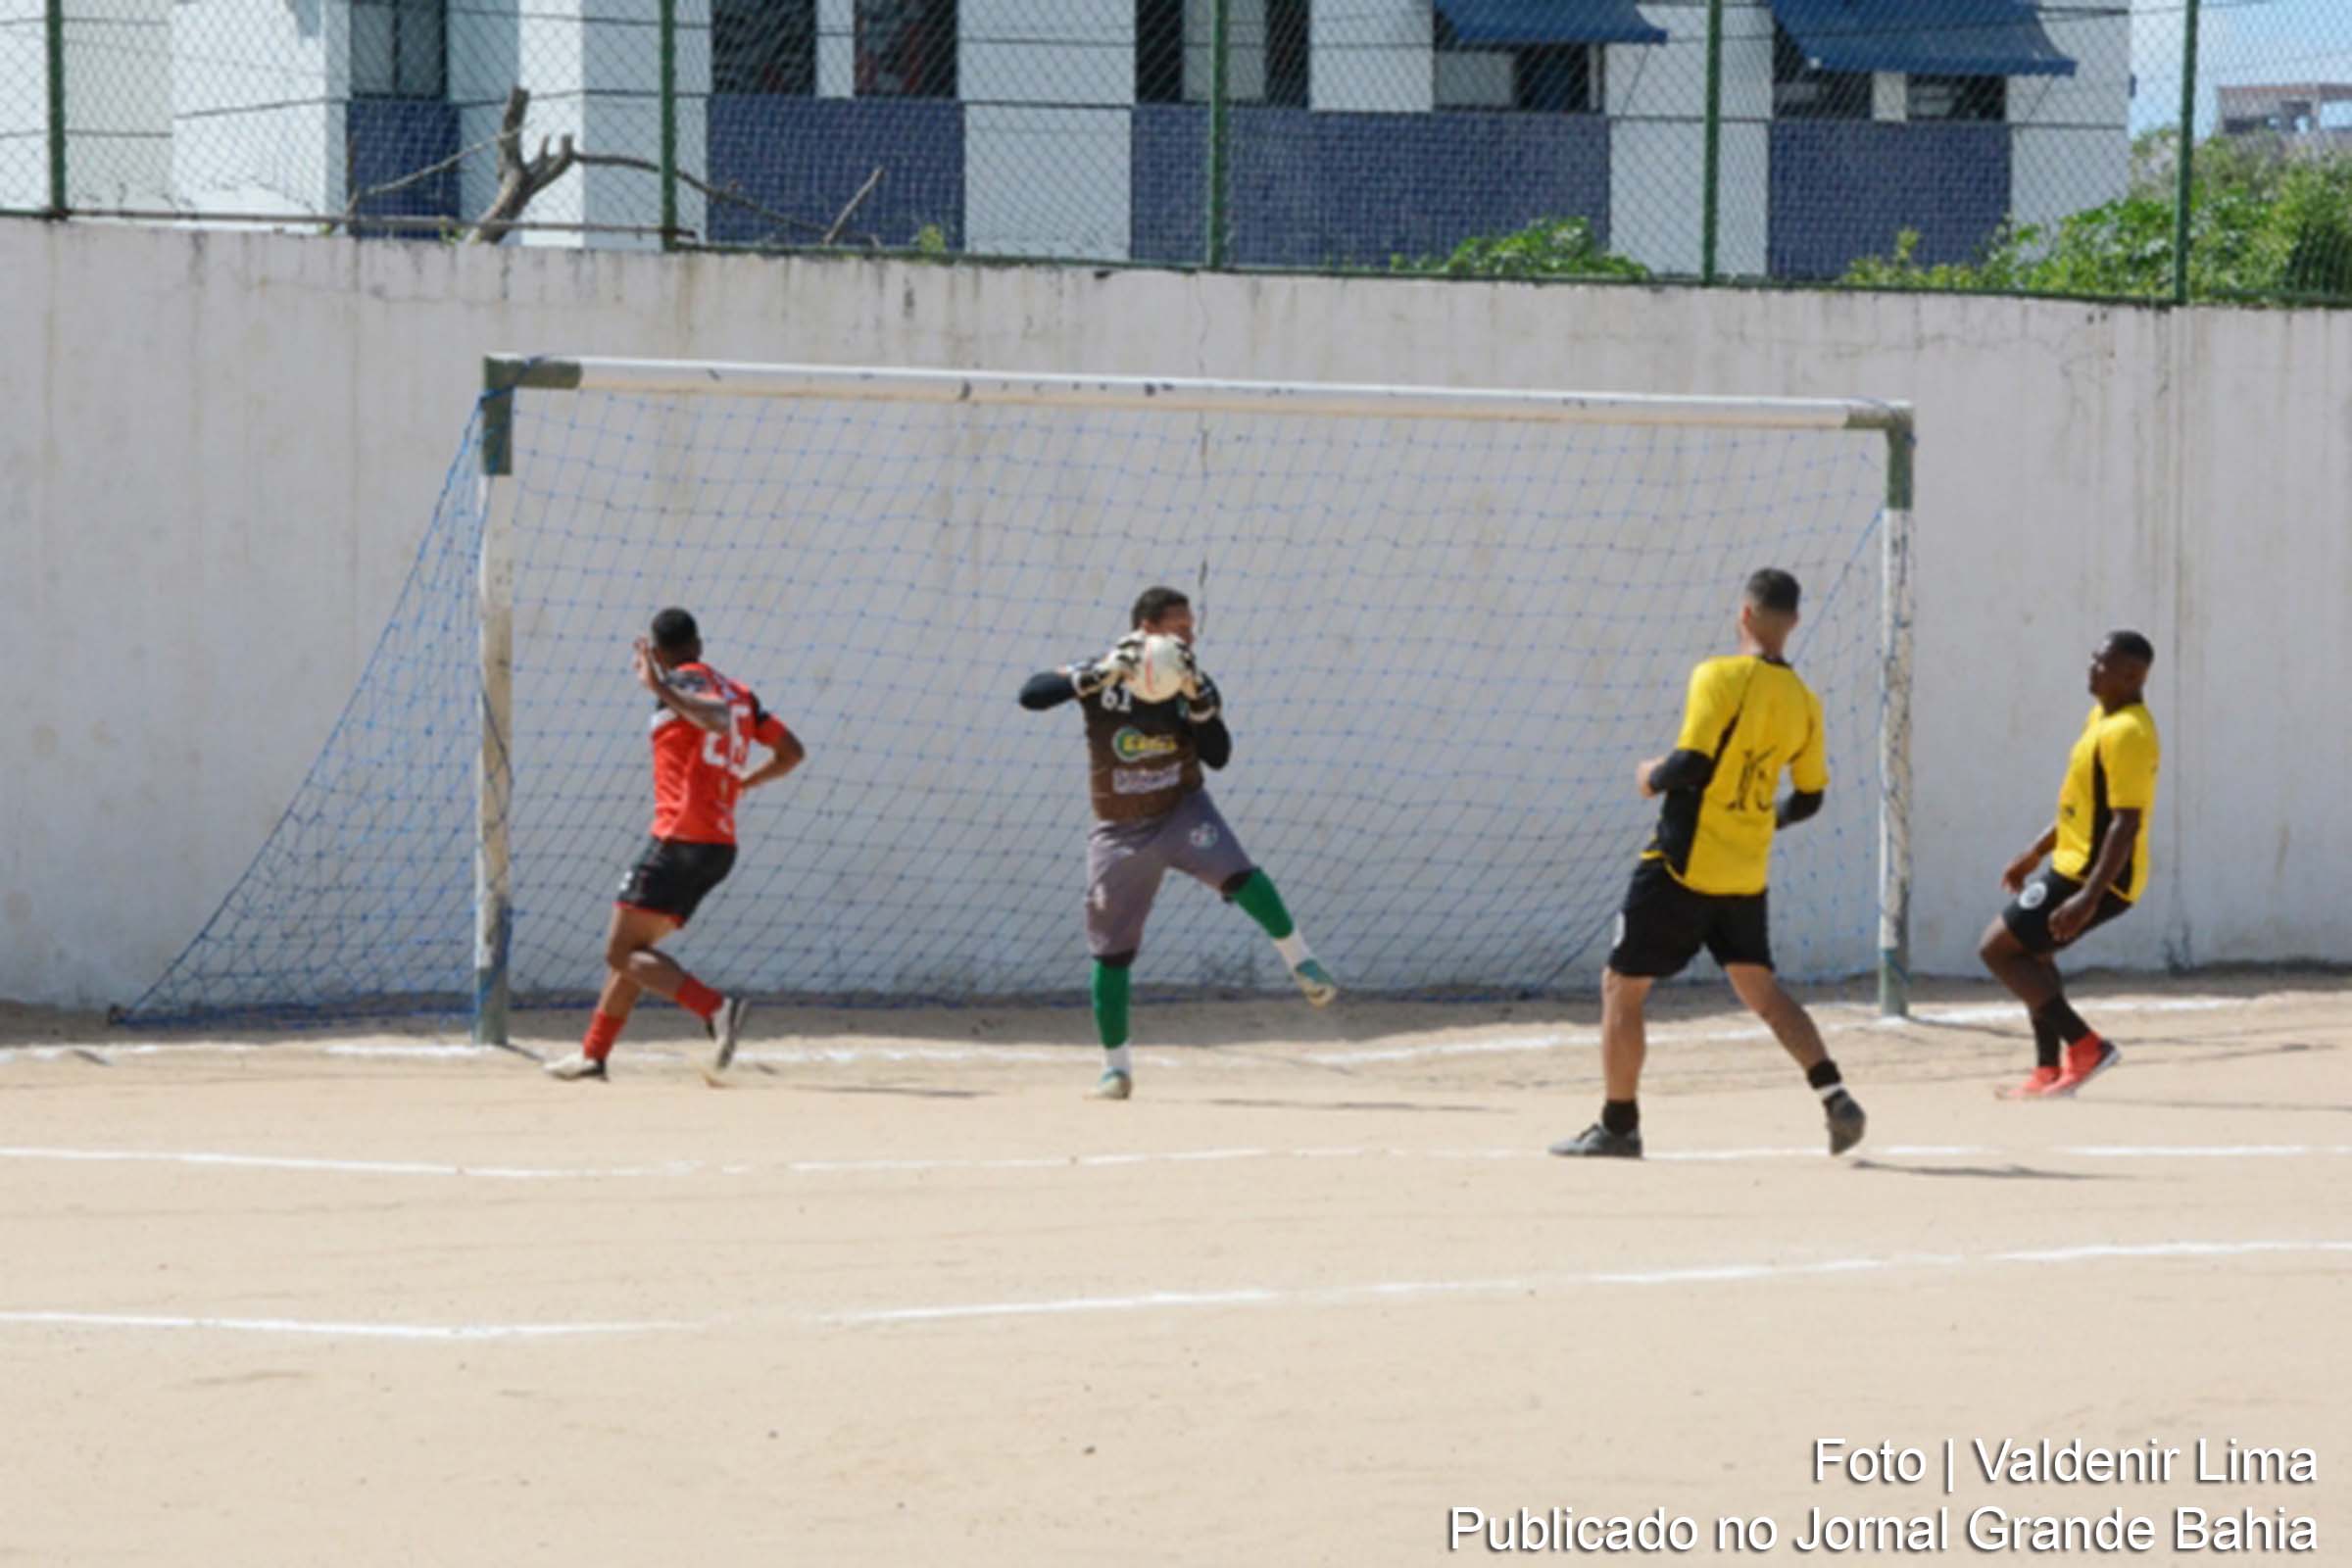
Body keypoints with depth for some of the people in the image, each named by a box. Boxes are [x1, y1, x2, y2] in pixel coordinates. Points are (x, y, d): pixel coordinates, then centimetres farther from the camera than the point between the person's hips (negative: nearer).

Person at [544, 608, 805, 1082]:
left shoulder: (685, 681, -6)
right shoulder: (739, 692, 18)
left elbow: (718, 720, -27)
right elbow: (792, 751, 18)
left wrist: (661, 689, -27)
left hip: (679, 840, -9)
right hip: (721, 845, 9)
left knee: (622, 952, -9)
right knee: (631, 948, 19)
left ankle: (717, 1008, -25)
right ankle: (593, 1054, 21)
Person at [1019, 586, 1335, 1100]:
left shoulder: (1196, 684, -5)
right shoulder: (1100, 678, -11)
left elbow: (1218, 756, -13)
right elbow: (1030, 696, -25)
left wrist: (1197, 697, -25)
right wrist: (1104, 673, -32)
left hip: (1183, 812, 0)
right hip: (1120, 831, 0)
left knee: (1239, 873, -30)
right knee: (1112, 952, 3)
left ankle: (1301, 963, -15)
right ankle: (1115, 1067, 16)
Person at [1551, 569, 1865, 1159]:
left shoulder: (1721, 678, -14)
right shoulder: (1803, 702, 5)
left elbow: (1693, 763, -22)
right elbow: (1809, 798, 11)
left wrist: (1653, 777, -1)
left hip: (1683, 866, -6)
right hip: (1748, 873, 6)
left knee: (1621, 986, 6)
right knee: (1762, 990, 14)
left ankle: (1618, 1126, 10)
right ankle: (1835, 1097, -3)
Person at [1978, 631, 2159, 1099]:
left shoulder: (2126, 734, -22)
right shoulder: (2102, 717, 11)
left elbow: (2126, 824, -26)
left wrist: (2089, 898, -31)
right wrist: (2034, 854, 25)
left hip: (2095, 876, -11)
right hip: (2074, 864, 11)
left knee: (1997, 949, -8)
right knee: (2030, 951, 25)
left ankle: (2084, 1045, -8)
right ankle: (2049, 1071, 26)